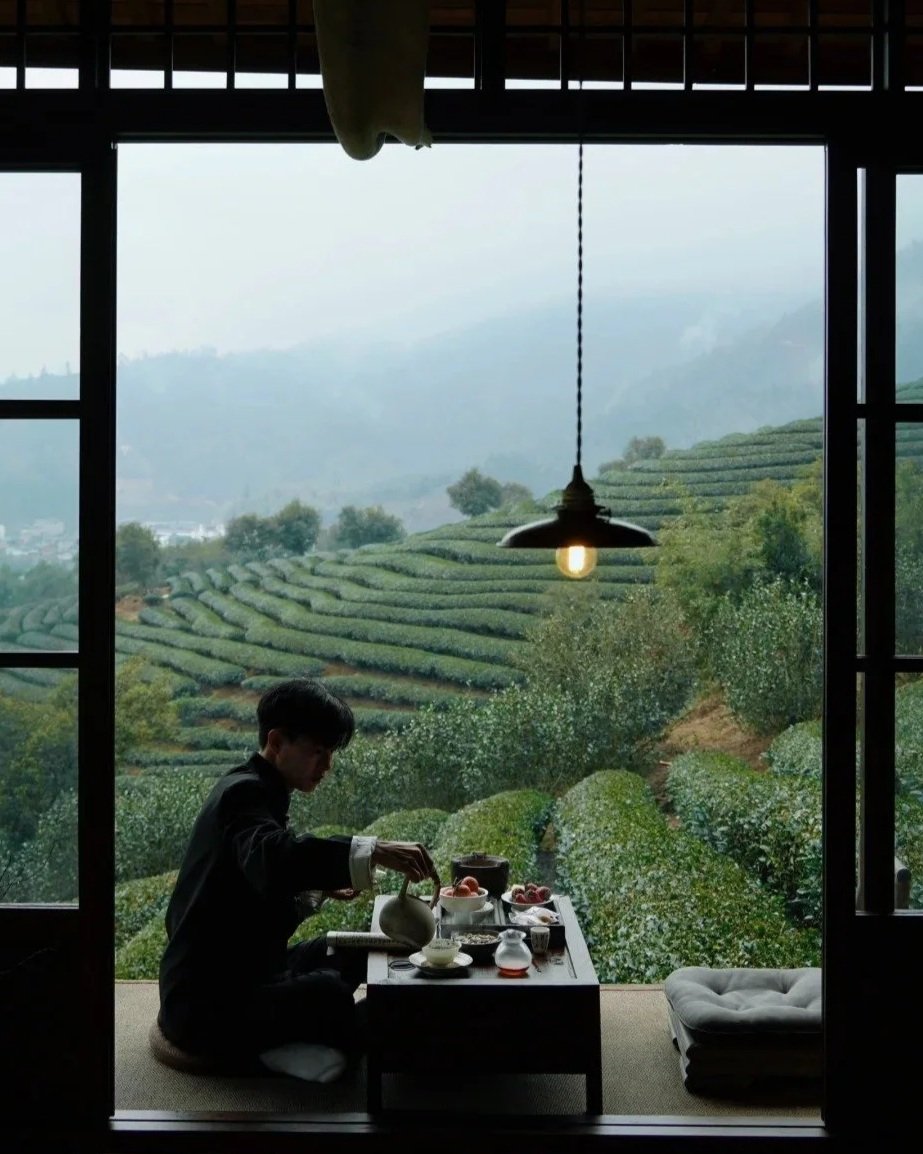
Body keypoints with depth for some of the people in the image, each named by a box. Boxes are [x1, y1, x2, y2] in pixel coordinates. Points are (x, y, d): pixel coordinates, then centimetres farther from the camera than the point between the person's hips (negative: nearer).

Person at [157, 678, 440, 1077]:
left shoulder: (252, 789, 14)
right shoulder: (245, 792, -18)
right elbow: (271, 858, -41)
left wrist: (319, 890, 3)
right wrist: (373, 851, -46)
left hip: (238, 976, 11)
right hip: (208, 1005, -11)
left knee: (352, 953, 21)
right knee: (327, 991, -34)